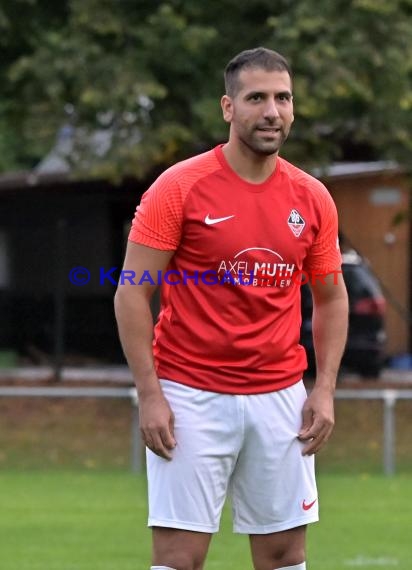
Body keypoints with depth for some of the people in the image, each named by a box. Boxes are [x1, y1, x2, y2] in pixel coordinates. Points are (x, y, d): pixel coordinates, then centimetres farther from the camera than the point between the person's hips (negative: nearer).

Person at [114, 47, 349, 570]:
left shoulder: (312, 199, 5)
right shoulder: (178, 188, -7)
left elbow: (331, 298, 15)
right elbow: (131, 294, -6)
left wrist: (325, 389, 3)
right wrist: (149, 394, -13)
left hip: (281, 399, 4)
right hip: (191, 398, -4)